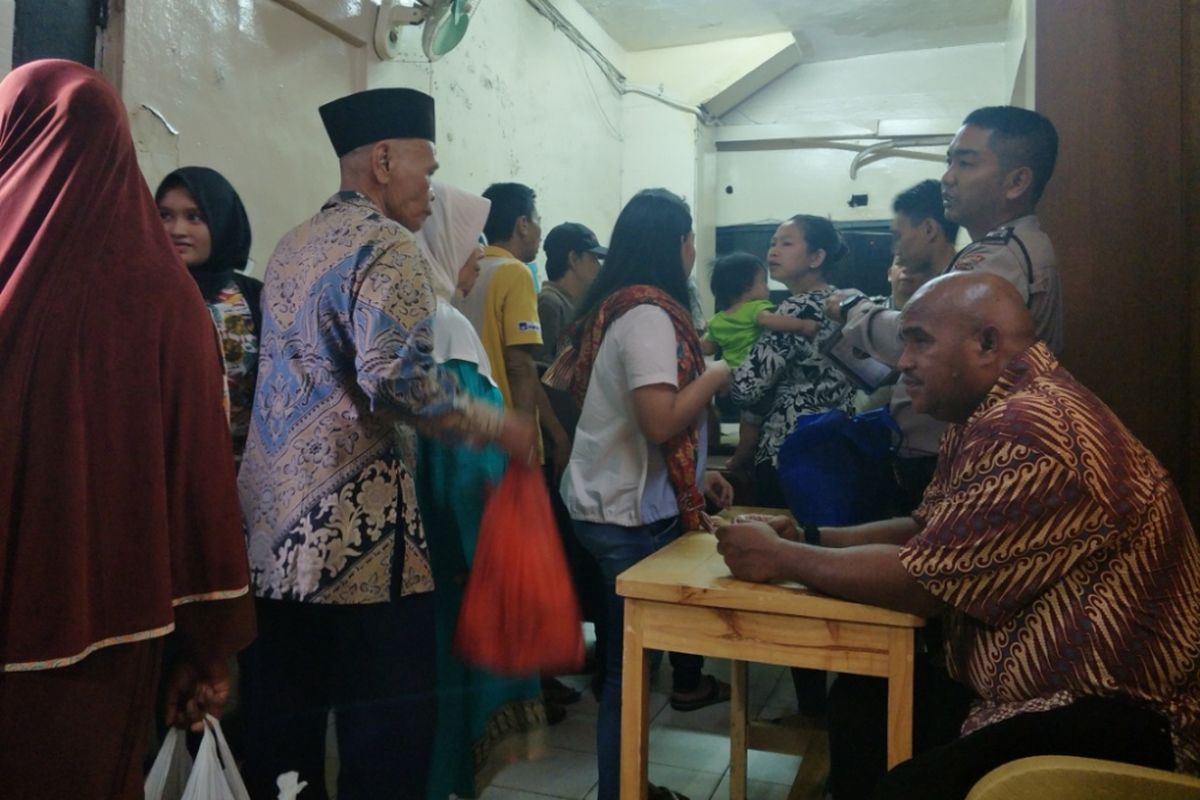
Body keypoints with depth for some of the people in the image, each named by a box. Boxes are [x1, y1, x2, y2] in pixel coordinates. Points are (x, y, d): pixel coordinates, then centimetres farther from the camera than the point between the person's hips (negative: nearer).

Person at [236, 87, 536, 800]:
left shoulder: (294, 245, 18)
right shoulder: (388, 247, -9)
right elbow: (397, 376, -22)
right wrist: (500, 427, -10)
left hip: (271, 526, 9)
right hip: (354, 532, -9)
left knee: (281, 724, 16)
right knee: (389, 723, 2)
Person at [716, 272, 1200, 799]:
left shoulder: (1028, 431, -26)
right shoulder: (990, 415, 8)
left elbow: (922, 583, -23)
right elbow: (925, 530, 14)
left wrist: (781, 558, -11)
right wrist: (808, 537, 1)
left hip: (1114, 712, -10)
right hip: (1037, 686, 10)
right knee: (862, 698, 12)